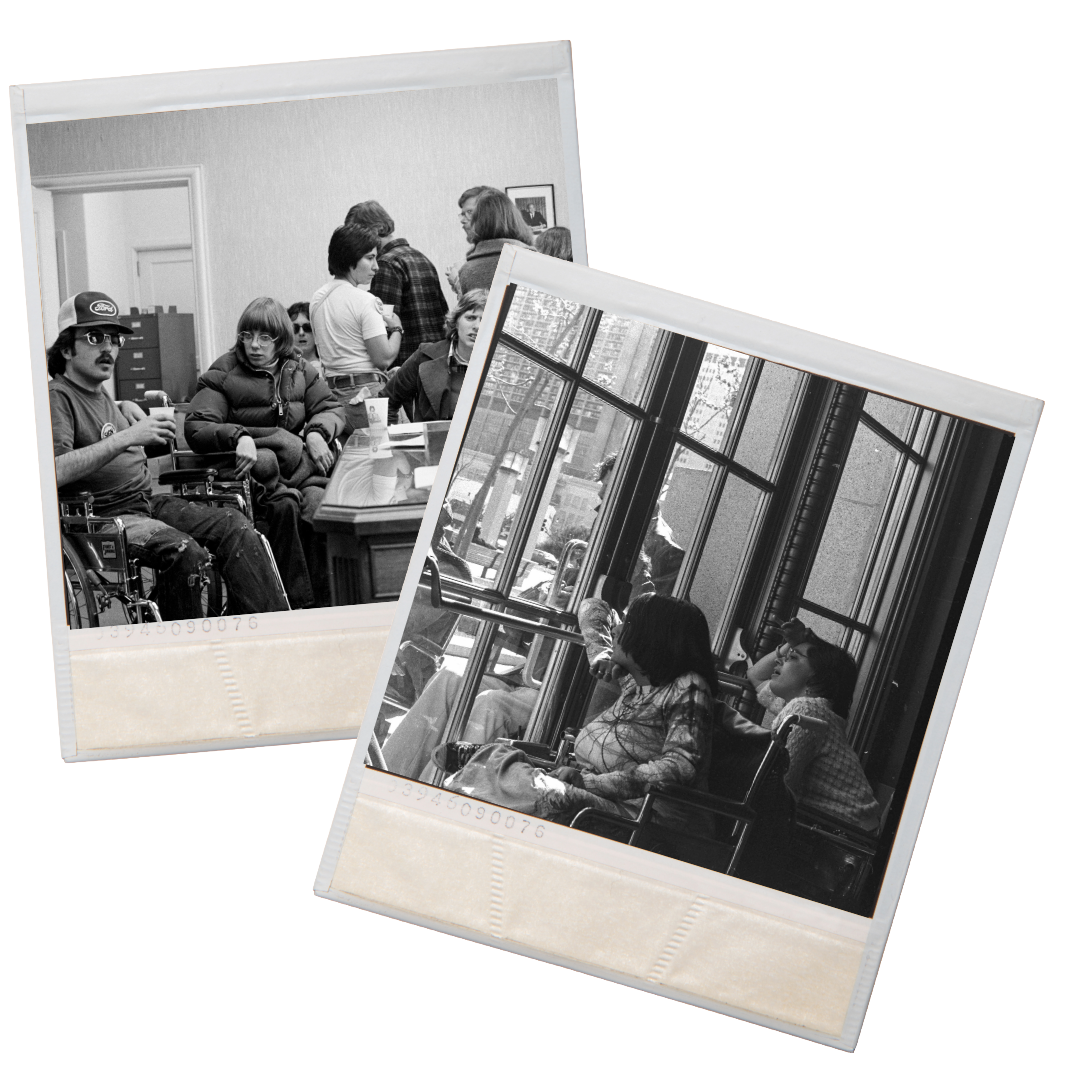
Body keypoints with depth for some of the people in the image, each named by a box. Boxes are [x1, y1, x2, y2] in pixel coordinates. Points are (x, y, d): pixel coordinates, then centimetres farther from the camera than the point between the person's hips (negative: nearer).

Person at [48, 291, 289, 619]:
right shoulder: (58, 398, -9)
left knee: (235, 526, -8)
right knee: (184, 551, -32)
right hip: (104, 516, -9)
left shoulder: (100, 395, 20)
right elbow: (56, 471, -26)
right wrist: (126, 437, -26)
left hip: (147, 503, 9)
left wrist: (127, 408, 19)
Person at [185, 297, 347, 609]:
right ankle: (297, 601, -27)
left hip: (300, 465, 3)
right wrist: (239, 437, -27)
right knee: (285, 504, -33)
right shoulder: (224, 373, 2)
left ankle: (321, 600, -24)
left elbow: (332, 408, 16)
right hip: (250, 469, -3)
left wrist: (317, 433, -8)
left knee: (318, 501, -29)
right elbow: (196, 428, -8)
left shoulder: (299, 370, 14)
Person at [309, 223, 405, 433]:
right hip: (364, 393, -8)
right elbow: (384, 358, -14)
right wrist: (396, 328, 3)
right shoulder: (364, 300, -12)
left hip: (331, 390, 8)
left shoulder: (317, 298, 12)